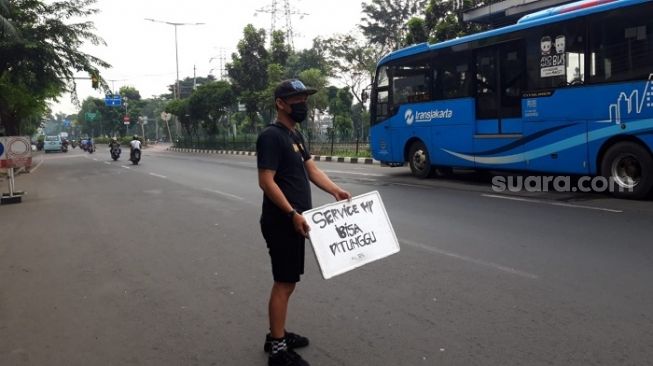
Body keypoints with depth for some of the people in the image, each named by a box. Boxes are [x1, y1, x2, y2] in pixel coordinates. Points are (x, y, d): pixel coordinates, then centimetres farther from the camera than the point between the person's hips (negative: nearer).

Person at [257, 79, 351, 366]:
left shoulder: (295, 135, 14)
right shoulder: (271, 136, -16)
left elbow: (312, 169, 12)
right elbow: (266, 181, -22)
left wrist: (335, 190, -4)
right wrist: (292, 214, -26)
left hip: (294, 221, 10)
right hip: (280, 222, -10)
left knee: (287, 281, 16)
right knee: (284, 283, -4)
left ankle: (277, 335, 29)